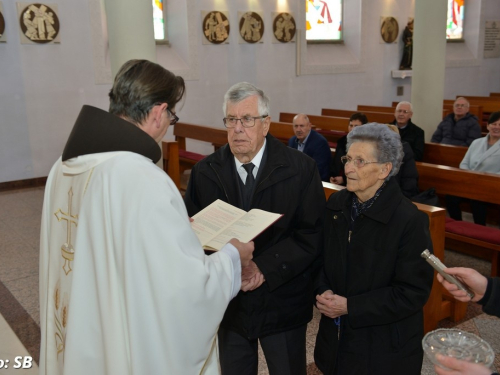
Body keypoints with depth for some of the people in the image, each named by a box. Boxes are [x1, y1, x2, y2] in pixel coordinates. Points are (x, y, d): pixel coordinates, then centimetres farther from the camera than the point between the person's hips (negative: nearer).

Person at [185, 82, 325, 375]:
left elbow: (312, 235, -12)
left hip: (282, 303, -1)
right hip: (228, 303, 2)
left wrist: (265, 268, -23)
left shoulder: (301, 169, -9)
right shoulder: (205, 171, -3)